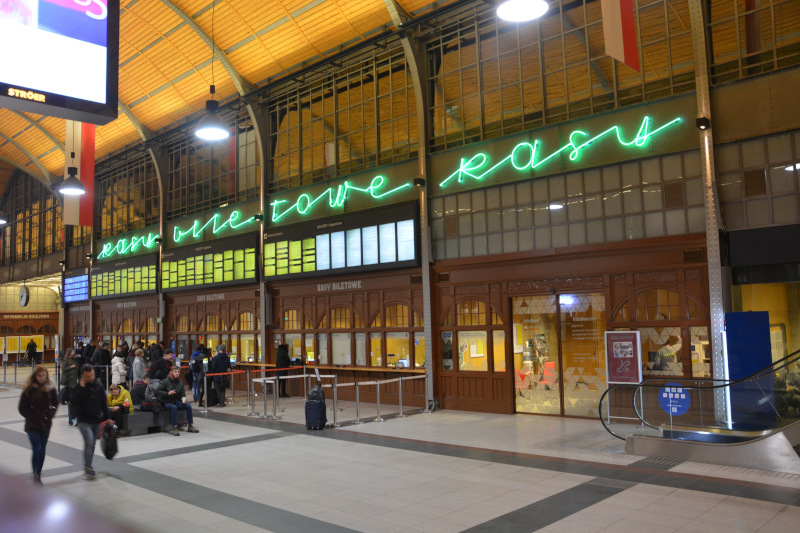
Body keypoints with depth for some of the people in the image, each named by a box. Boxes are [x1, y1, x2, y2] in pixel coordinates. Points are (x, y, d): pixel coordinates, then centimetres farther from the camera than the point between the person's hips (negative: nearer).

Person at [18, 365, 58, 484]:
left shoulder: (50, 390, 2)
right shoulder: (29, 390, -7)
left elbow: (55, 404, 11)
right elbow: (22, 408, -4)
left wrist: (49, 415, -5)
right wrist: (34, 417, -12)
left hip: (46, 424, 3)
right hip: (32, 425, -3)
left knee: (42, 450, 9)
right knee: (37, 449, -12)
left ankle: (38, 474, 21)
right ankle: (35, 474, -1)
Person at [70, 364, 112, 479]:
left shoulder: (99, 386, 5)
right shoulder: (79, 386, -3)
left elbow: (103, 404, 12)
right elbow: (74, 400, -19)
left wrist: (107, 418, 11)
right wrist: (81, 387, -22)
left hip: (97, 421, 4)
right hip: (84, 421, -4)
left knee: (92, 444, 11)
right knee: (89, 441, -18)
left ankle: (87, 466, 25)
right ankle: (88, 467, -11)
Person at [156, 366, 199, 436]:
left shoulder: (180, 382, 7)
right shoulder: (165, 381, -9)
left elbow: (182, 393, 11)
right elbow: (157, 391, -14)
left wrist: (183, 398, -12)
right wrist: (168, 393, -25)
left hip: (176, 401, 5)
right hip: (166, 402, -5)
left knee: (188, 406, -16)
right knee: (173, 407, -36)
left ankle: (190, 426, -7)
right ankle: (174, 428, -30)